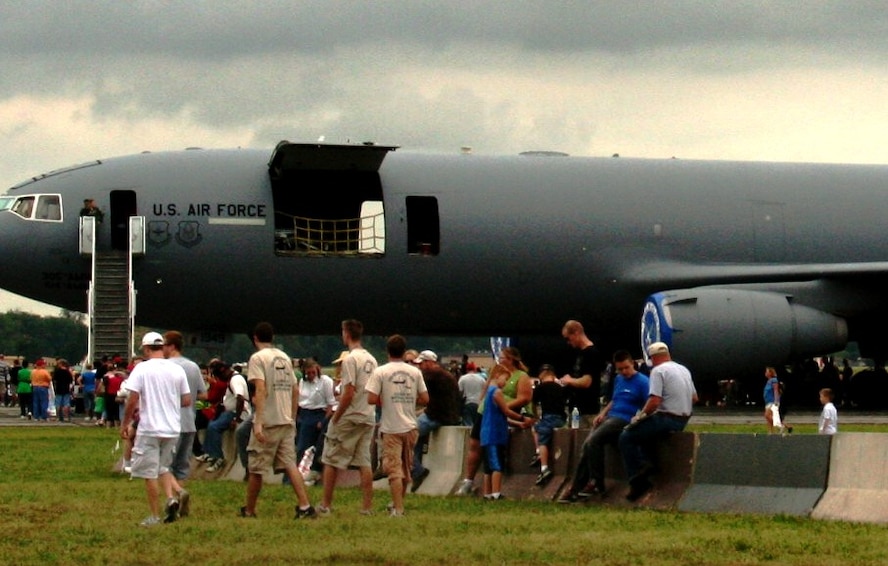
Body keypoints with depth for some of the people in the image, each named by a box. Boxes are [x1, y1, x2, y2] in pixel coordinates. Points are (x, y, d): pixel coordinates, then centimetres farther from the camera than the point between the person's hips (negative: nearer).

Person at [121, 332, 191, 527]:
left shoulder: (142, 368, -8)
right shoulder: (177, 370, 4)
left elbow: (132, 399, -12)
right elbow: (187, 400, 7)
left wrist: (125, 423, -1)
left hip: (149, 429, -5)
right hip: (173, 429, 5)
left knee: (150, 473, 3)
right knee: (163, 466, 22)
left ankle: (155, 516, 5)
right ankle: (171, 498, -1)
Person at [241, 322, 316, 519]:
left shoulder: (257, 358, -7)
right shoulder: (285, 358, 14)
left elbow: (261, 390, -18)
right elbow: (295, 390, 15)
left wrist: (258, 423, -21)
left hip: (267, 422, -6)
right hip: (287, 421, 6)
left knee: (256, 468, 6)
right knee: (289, 465, 3)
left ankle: (249, 510, 15)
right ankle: (305, 507, -10)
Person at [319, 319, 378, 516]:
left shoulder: (350, 359, -14)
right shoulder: (372, 360, 11)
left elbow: (349, 393, -19)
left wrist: (336, 417, -12)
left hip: (348, 418, -7)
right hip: (368, 418, 7)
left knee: (331, 460, 2)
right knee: (364, 462, 7)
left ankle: (326, 505, 2)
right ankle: (367, 506, 3)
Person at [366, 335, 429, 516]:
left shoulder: (380, 372, -7)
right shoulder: (415, 372, 3)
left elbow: (371, 399, -12)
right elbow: (425, 399, 4)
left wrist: (383, 402, 8)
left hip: (391, 428, -4)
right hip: (411, 426, 4)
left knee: (394, 469, -4)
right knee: (406, 468, 17)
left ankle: (398, 508, -11)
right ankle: (398, 503, 30)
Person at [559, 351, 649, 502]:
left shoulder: (642, 382, -3)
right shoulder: (618, 380, 21)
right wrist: (602, 413, 16)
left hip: (625, 420, -8)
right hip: (609, 417, 8)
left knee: (593, 441, -26)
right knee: (587, 445, -14)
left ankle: (597, 483, -18)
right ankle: (576, 488, -16)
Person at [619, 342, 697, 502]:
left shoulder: (658, 371, -12)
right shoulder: (684, 370, 14)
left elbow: (654, 401, -21)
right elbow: (694, 398, 20)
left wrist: (639, 416, -7)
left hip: (667, 419, -9)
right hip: (683, 421, 9)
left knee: (626, 437, 1)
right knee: (644, 432, 29)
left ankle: (637, 481, -7)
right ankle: (648, 461, 8)